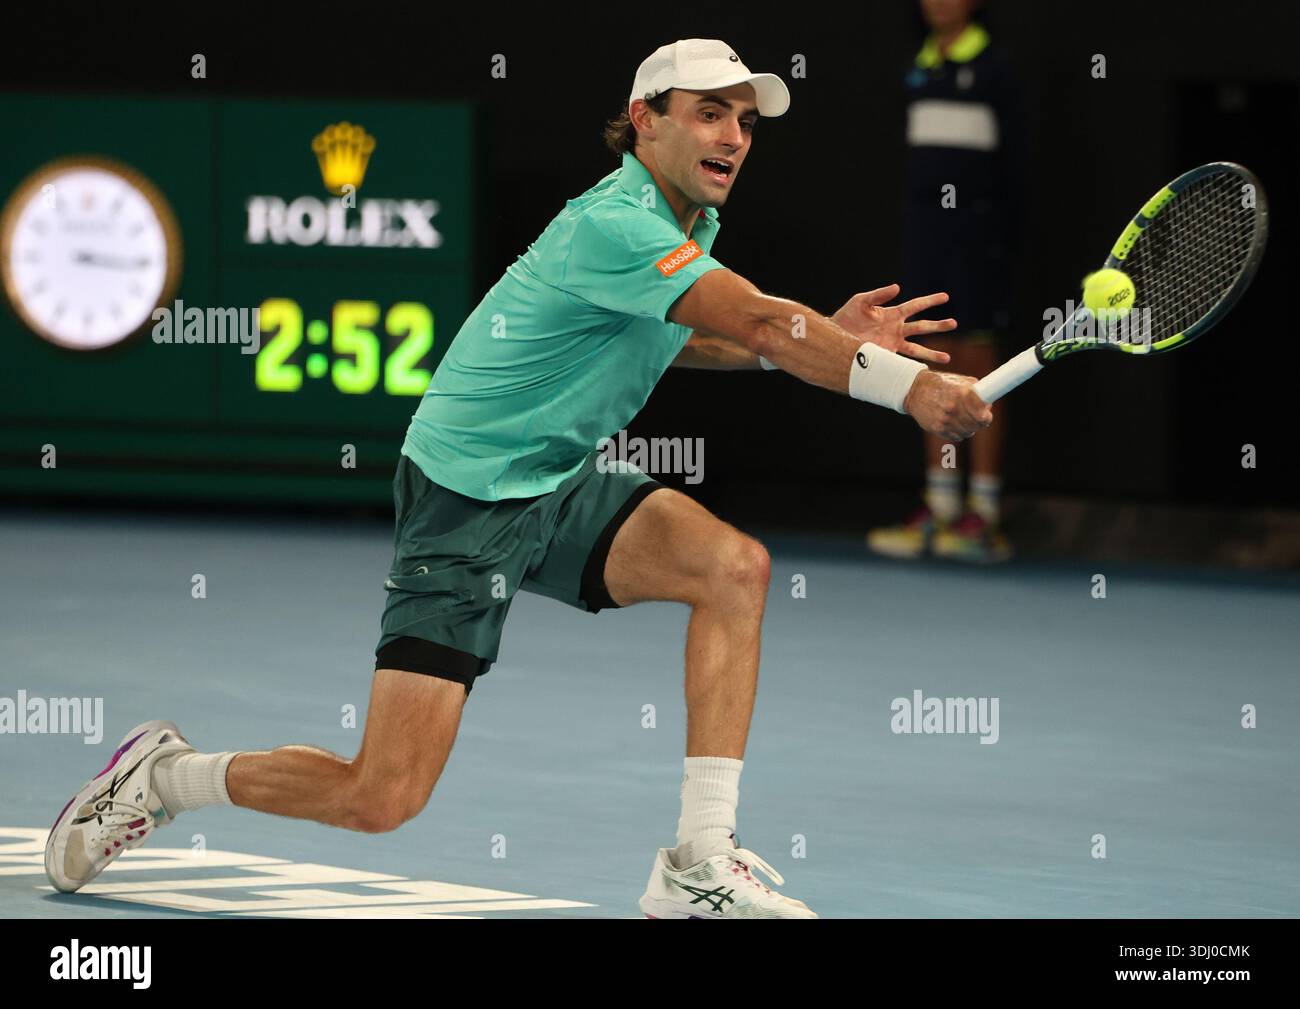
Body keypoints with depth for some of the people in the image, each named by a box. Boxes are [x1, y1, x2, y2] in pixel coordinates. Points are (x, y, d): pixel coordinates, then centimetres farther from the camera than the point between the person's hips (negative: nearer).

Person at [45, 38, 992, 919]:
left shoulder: (691, 221, 5)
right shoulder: (611, 226, -25)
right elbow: (760, 323, -33)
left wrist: (832, 338, 5)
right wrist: (904, 383, -38)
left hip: (555, 485, 9)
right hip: (466, 502, -9)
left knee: (734, 565, -16)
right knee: (382, 799, -11)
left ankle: (698, 865, -14)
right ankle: (165, 775, 15)